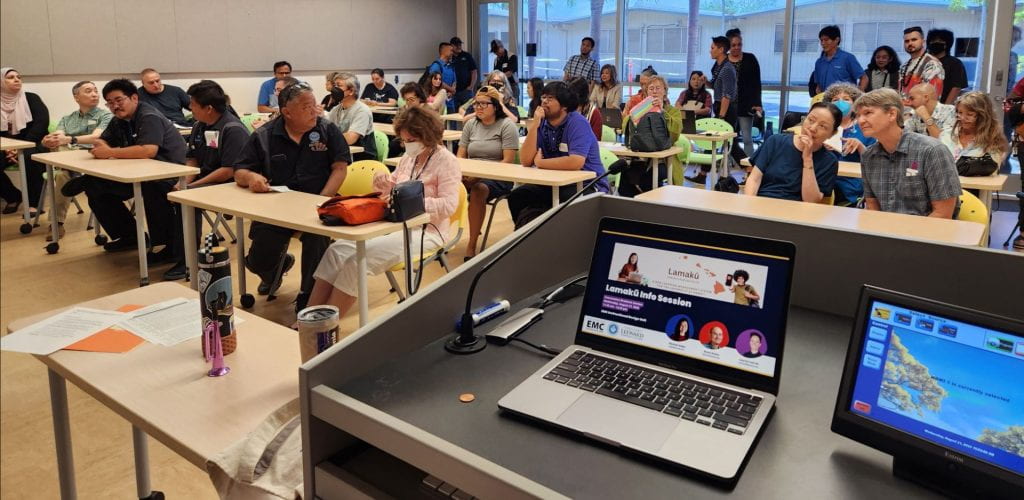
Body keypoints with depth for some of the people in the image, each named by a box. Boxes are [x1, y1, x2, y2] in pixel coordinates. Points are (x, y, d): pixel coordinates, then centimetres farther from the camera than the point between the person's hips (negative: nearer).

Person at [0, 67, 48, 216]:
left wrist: (23, 147, -19)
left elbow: (42, 123, -10)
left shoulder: (31, 98, 3)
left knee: (30, 157, -36)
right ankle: (13, 197, 3)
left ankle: (33, 202, -22)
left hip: (32, 145, -3)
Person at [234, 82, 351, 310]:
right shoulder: (263, 136, 6)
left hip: (315, 204, -2)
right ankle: (279, 264, 32)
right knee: (258, 261, -11)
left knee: (317, 236, -34)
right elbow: (239, 173, 8)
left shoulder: (327, 130, 4)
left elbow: (340, 168, -2)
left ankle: (308, 296, -9)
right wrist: (251, 177, -18)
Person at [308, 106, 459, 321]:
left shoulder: (446, 161, -8)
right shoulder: (409, 157, 14)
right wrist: (384, 184, -2)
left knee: (359, 259, -27)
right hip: (397, 223, 8)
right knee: (337, 251, -13)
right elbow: (394, 188, 22)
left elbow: (448, 206, -18)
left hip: (425, 230, -8)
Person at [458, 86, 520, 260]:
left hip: (498, 177, -4)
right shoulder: (470, 125, 14)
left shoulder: (507, 126, -2)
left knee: (478, 189, -37)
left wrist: (481, 175, -20)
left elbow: (508, 161, -10)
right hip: (471, 175, 4)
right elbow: (460, 156, 13)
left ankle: (472, 245, -29)